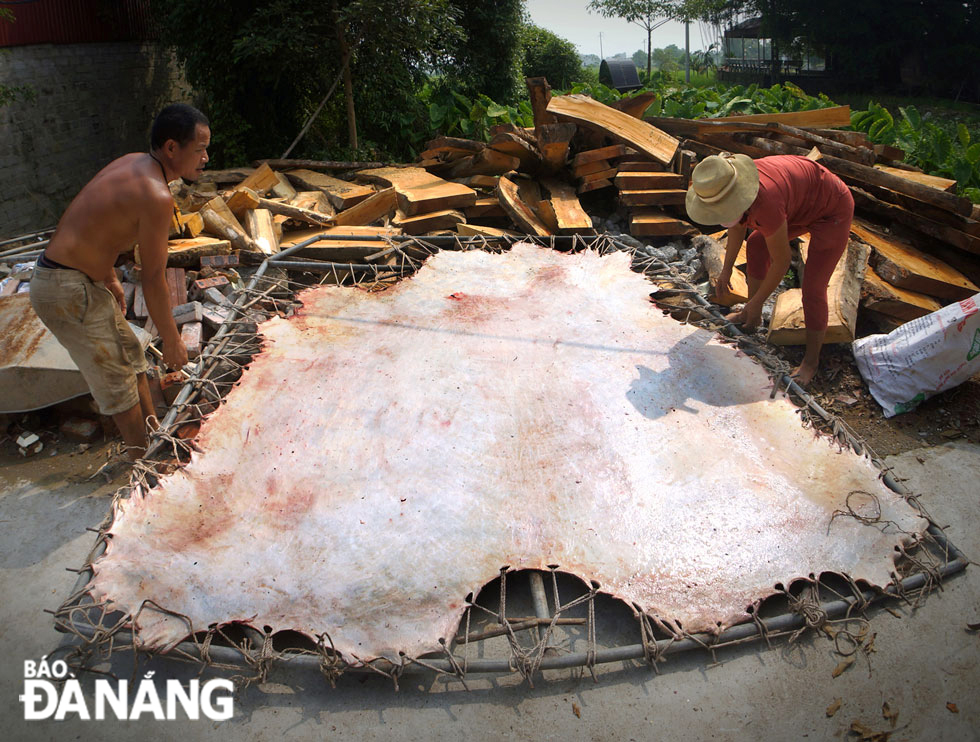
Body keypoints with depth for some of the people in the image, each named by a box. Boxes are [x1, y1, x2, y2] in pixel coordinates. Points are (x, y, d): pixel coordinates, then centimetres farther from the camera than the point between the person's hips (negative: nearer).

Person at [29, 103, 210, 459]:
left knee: (130, 355, 21)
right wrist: (172, 340, -9)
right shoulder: (156, 197, -23)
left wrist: (109, 278, 28)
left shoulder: (132, 162, 5)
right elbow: (152, 280, -19)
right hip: (67, 290, -10)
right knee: (118, 380, 2)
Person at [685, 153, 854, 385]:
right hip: (804, 203, 9)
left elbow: (782, 260, -27)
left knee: (813, 289, -9)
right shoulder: (725, 188, -16)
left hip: (832, 213, -9)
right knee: (756, 246, 18)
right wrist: (726, 269, 16)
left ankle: (812, 360, 10)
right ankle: (752, 315, 36)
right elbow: (738, 226, 7)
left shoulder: (764, 204, -41)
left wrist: (757, 302, -16)